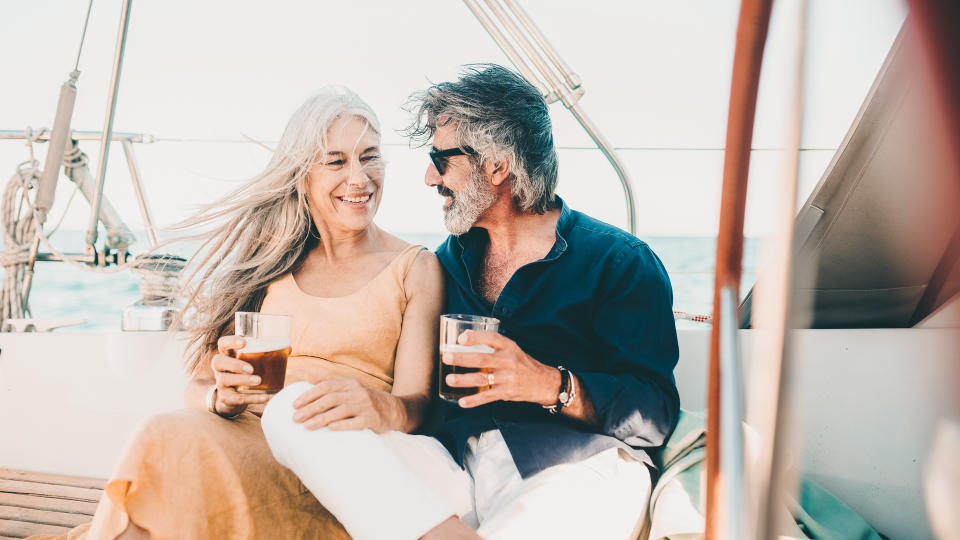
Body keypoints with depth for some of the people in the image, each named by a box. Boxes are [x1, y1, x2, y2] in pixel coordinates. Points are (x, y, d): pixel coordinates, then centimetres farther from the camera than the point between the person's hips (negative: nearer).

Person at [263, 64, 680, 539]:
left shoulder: (619, 262, 7)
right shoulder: (450, 260, 24)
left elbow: (656, 417, -2)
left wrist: (552, 385, -17)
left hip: (574, 470, -6)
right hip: (453, 463, 6)